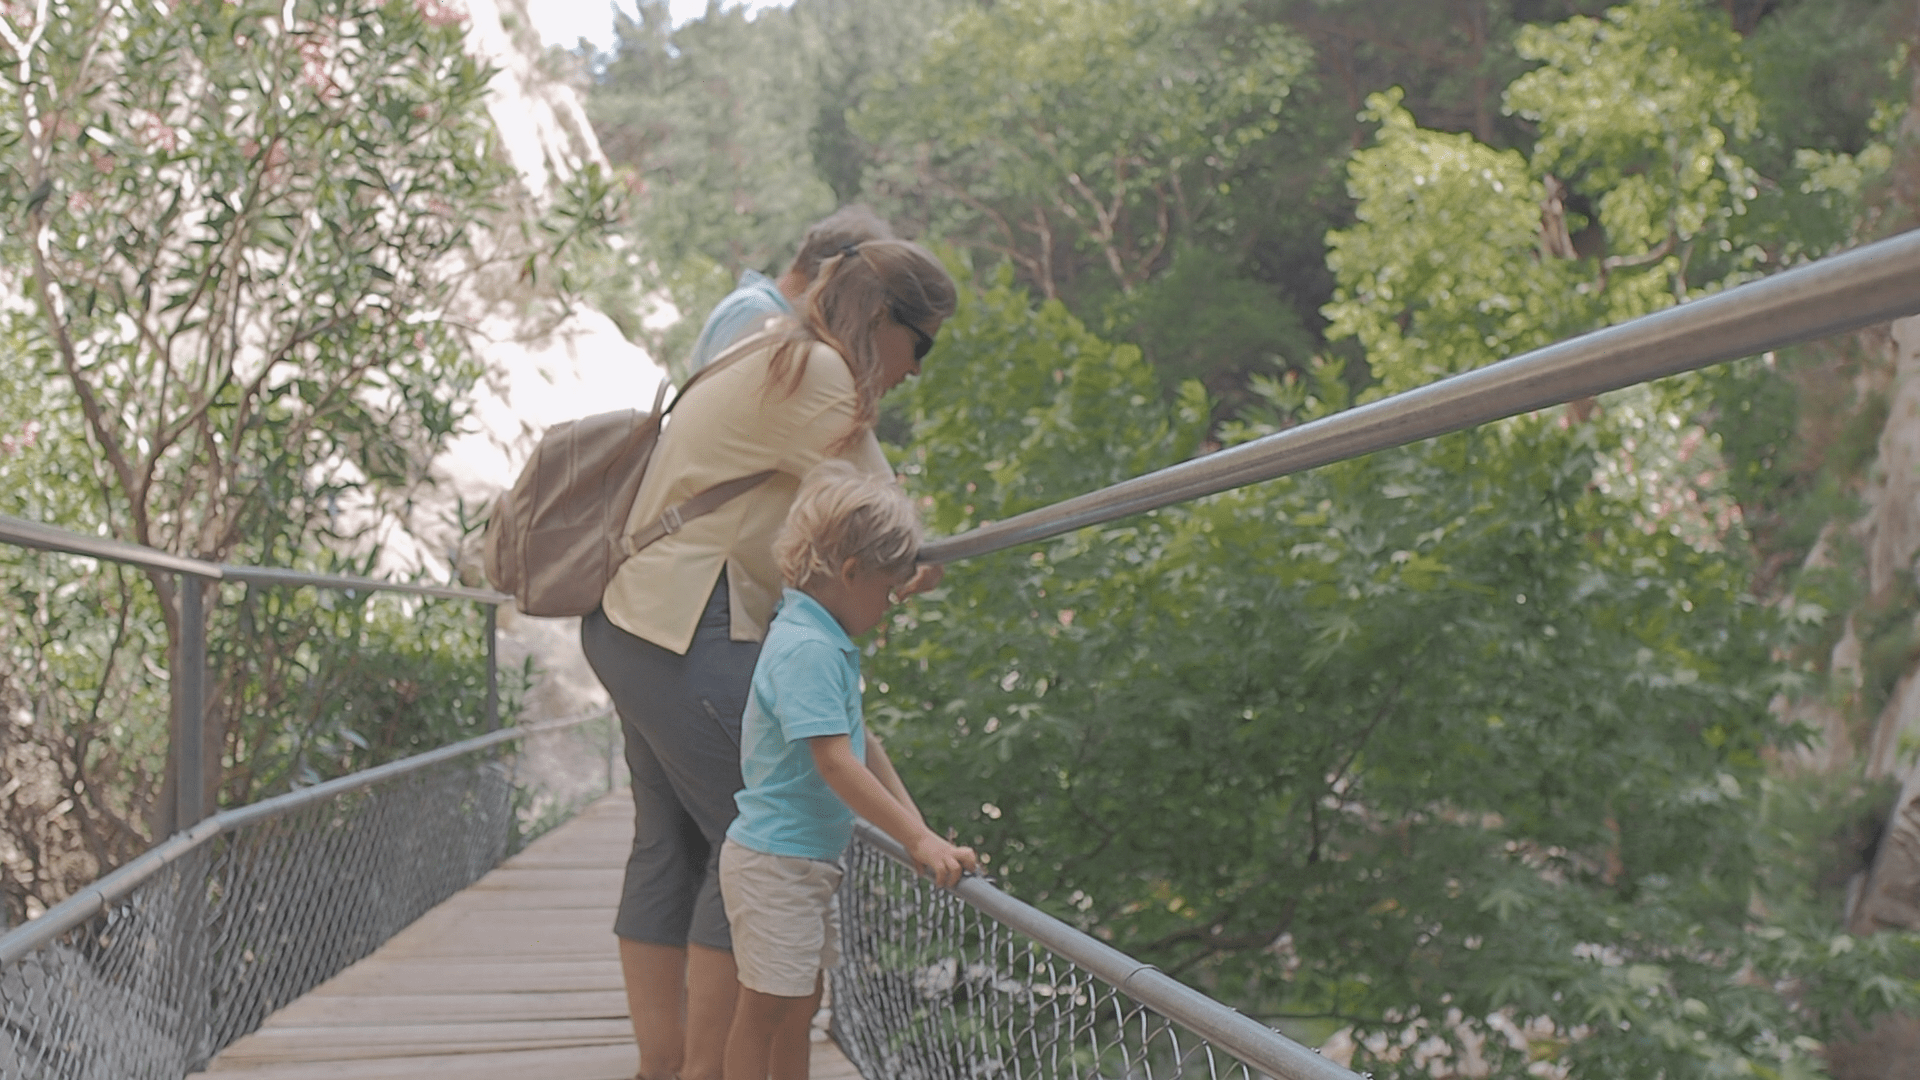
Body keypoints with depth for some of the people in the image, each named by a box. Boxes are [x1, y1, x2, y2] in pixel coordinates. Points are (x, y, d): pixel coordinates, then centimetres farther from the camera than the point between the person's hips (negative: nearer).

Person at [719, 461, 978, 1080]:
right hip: (774, 860, -10)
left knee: (801, 999, 18)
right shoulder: (807, 648, -22)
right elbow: (835, 764, -28)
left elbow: (861, 743, 17)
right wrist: (917, 839, -26)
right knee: (766, 1007, -1)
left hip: (809, 859, 10)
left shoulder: (827, 643, 10)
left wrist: (915, 825, 11)